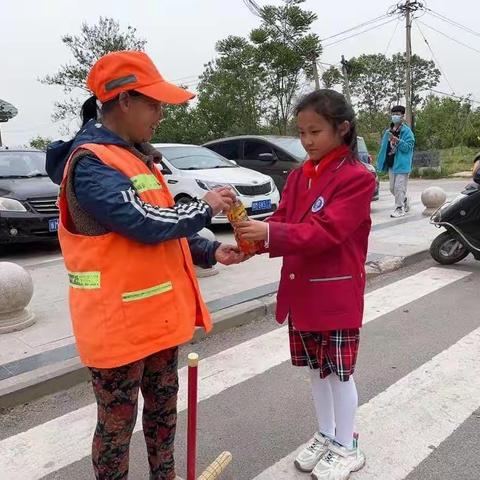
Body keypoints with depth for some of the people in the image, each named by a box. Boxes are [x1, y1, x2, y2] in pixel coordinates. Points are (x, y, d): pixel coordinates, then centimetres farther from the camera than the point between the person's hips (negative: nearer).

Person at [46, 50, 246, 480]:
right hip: (118, 322, -9)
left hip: (158, 313, 9)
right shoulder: (91, 163, -19)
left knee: (163, 408, 23)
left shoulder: (134, 155, 12)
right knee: (118, 421, 10)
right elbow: (147, 223, -28)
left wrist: (210, 252, 1)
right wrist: (205, 208, -13)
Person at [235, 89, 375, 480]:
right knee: (316, 368, 19)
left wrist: (270, 234, -34)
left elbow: (326, 231, -25)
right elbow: (283, 220, 2)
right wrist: (254, 235, -19)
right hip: (300, 291, 7)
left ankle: (347, 448, 29)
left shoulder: (357, 177, -15)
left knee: (339, 372, 8)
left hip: (337, 295, -6)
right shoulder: (298, 177, 8)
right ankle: (325, 436, 39)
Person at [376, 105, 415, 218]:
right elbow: (383, 146, 16)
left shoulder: (407, 131, -7)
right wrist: (381, 162, 10)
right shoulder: (388, 131, 13)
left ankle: (399, 209, -2)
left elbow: (408, 147, -15)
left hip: (402, 164, -7)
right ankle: (406, 203, 32)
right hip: (391, 164, 7)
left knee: (399, 187, -10)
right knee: (392, 188, 14)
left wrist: (397, 141, -28)